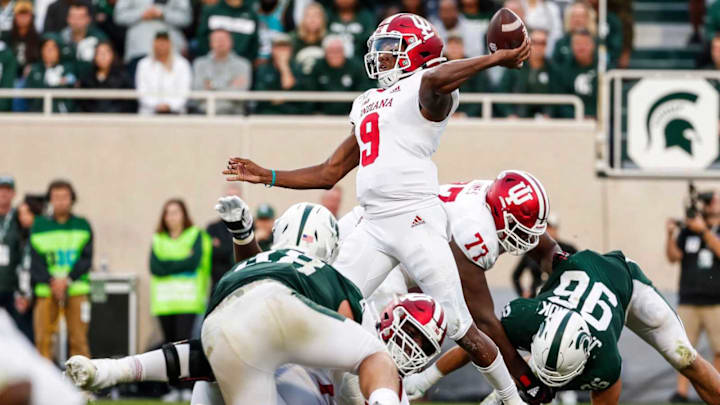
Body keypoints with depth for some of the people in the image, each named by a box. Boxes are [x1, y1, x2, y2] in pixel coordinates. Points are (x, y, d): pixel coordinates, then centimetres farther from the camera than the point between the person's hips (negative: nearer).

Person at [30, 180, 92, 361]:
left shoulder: (82, 225, 8)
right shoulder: (39, 225, 8)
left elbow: (86, 259, 1)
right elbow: (35, 261, 2)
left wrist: (67, 280, -12)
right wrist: (52, 282, -11)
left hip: (76, 290, 0)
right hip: (46, 290, 1)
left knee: (78, 339, -5)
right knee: (42, 339, -5)